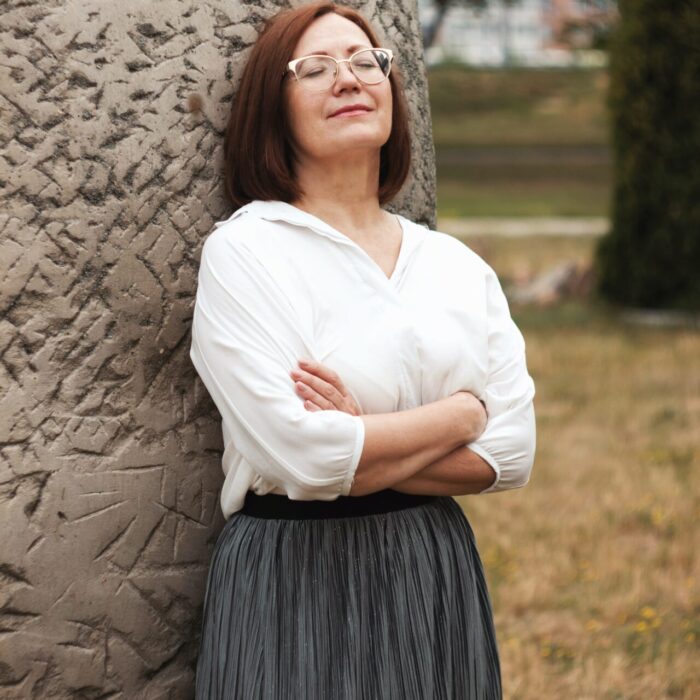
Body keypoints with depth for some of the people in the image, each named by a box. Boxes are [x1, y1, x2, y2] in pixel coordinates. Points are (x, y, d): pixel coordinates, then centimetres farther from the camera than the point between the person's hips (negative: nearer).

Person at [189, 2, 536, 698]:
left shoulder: (458, 266, 7)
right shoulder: (243, 251, -8)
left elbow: (511, 455, -1)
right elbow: (306, 457, -18)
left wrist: (365, 445, -15)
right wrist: (461, 413, -7)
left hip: (439, 581, 4)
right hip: (294, 584, -4)